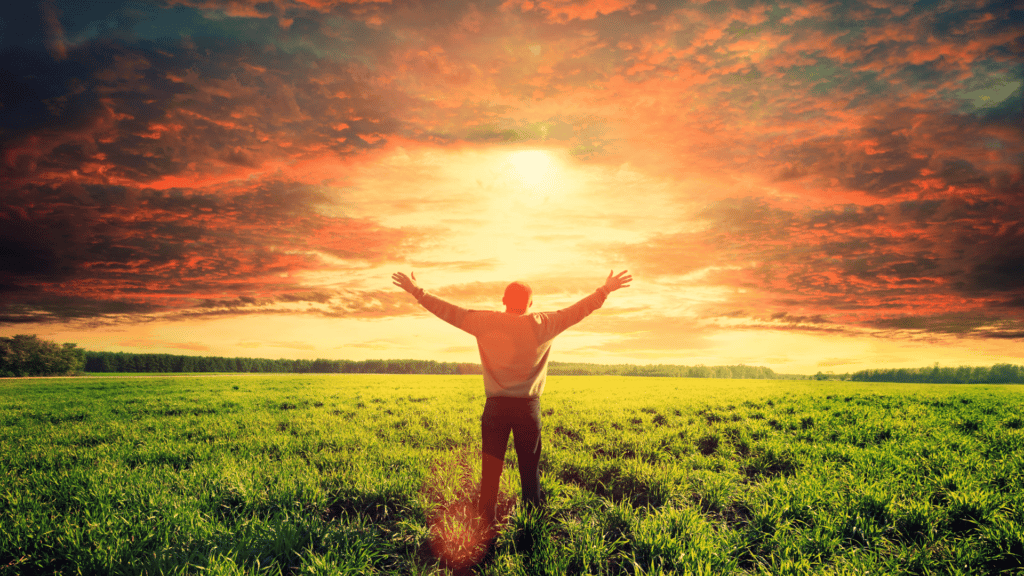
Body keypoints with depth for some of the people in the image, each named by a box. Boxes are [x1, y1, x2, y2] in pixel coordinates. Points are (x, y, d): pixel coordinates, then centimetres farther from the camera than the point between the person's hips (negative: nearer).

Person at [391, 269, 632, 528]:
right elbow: (579, 310, 4)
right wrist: (606, 289, 15)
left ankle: (486, 524, 12)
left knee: (491, 469, 8)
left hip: (496, 407, 0)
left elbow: (448, 311, 0)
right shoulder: (544, 325, -4)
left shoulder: (486, 322, -4)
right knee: (530, 470, 12)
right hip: (528, 407, 0)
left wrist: (416, 291, 10)